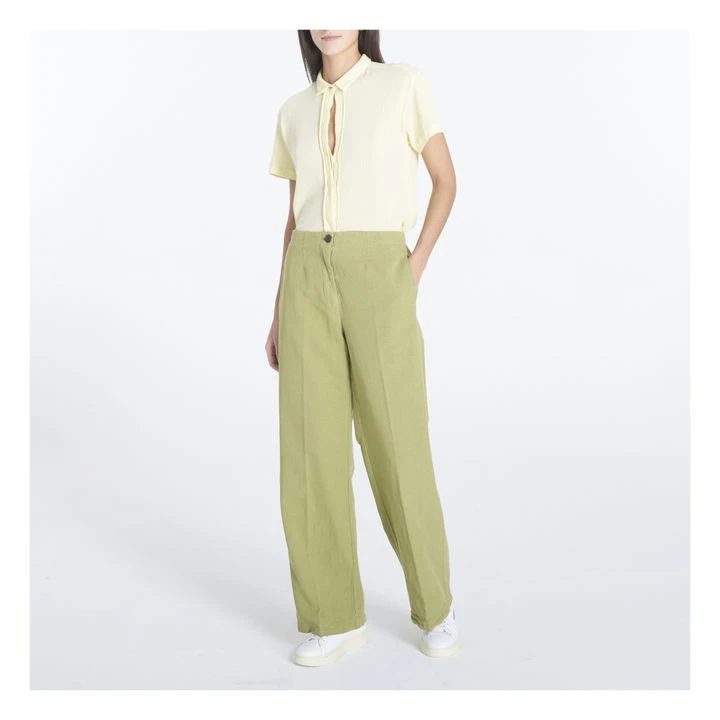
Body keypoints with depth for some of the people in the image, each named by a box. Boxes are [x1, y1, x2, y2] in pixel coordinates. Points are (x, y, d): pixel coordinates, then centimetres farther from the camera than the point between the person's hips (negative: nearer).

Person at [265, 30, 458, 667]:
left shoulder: (405, 83, 4)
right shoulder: (295, 113, 15)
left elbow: (446, 180, 5)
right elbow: (296, 217, 17)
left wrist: (414, 271, -6)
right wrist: (281, 313, 11)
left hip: (378, 281, -3)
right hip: (310, 283, 4)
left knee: (399, 450, -3)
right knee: (312, 451, -1)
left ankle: (434, 603, 21)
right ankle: (336, 617, 14)